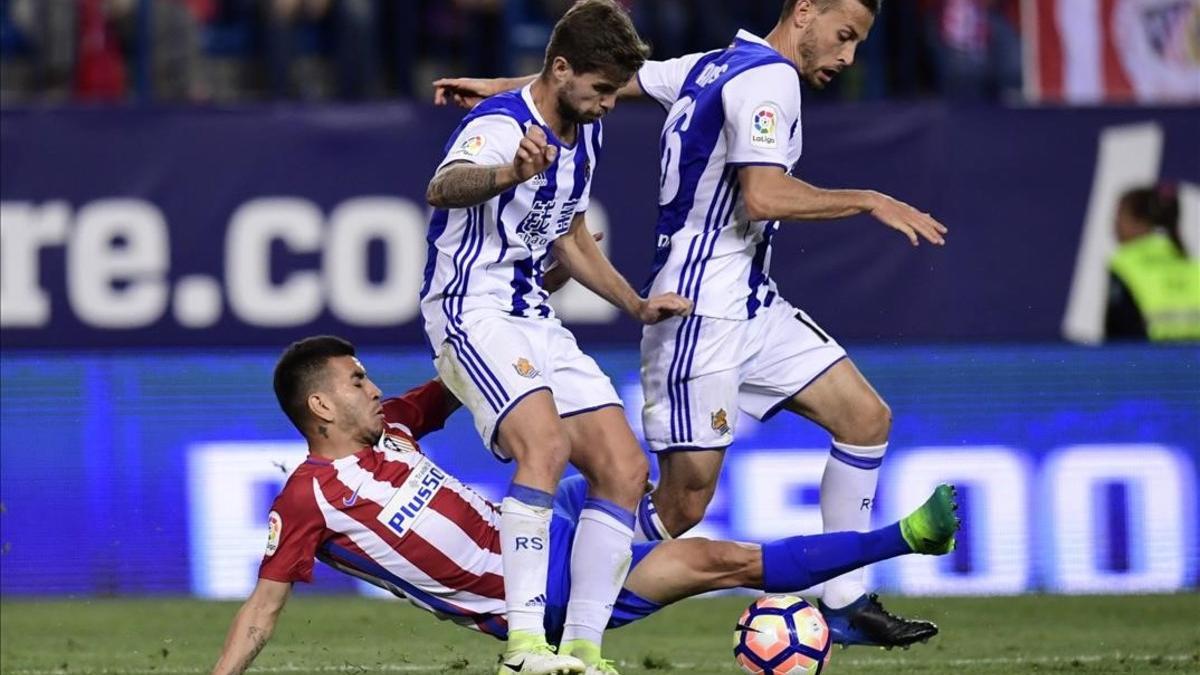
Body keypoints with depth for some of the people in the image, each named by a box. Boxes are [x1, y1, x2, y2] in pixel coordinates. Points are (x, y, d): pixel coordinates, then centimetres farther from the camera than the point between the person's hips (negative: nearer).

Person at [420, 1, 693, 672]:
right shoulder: (499, 125, -17)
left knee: (625, 468, -1)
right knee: (546, 442, -31)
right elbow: (443, 188, -41)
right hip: (473, 314, -9)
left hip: (536, 321, 9)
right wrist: (509, 174, -62)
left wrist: (636, 304, 20)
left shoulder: (587, 132, 11)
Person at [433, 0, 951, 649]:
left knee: (865, 417, 4)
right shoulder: (768, 76, -14)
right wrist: (870, 201, -16)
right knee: (683, 505, -8)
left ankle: (844, 605, 7)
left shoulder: (715, 66, 14)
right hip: (701, 310, -10)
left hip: (753, 303, 10)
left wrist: (502, 87, 19)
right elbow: (762, 196, -25)